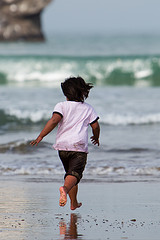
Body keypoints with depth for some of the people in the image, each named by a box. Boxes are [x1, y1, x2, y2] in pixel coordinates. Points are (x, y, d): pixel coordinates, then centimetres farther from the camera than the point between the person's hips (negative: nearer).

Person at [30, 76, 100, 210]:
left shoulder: (61, 106, 6)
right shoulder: (88, 108, 11)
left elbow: (54, 120, -10)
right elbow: (95, 126, 11)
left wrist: (40, 137, -10)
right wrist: (96, 138, 33)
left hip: (62, 145, 2)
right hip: (79, 146, -2)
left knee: (70, 173, 21)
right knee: (74, 174, -17)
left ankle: (74, 203, 29)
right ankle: (65, 188, -50)